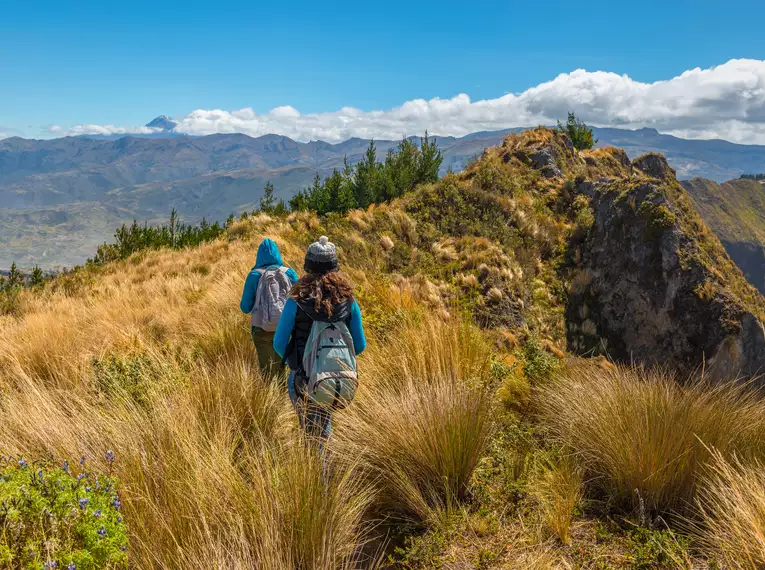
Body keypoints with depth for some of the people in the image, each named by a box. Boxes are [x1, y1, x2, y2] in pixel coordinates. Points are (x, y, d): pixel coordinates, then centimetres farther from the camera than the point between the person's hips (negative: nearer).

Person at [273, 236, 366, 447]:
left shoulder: (296, 302, -14)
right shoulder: (348, 301, -7)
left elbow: (279, 344, -8)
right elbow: (360, 345, -1)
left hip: (303, 378, -3)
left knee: (309, 428, 14)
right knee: (324, 422, 26)